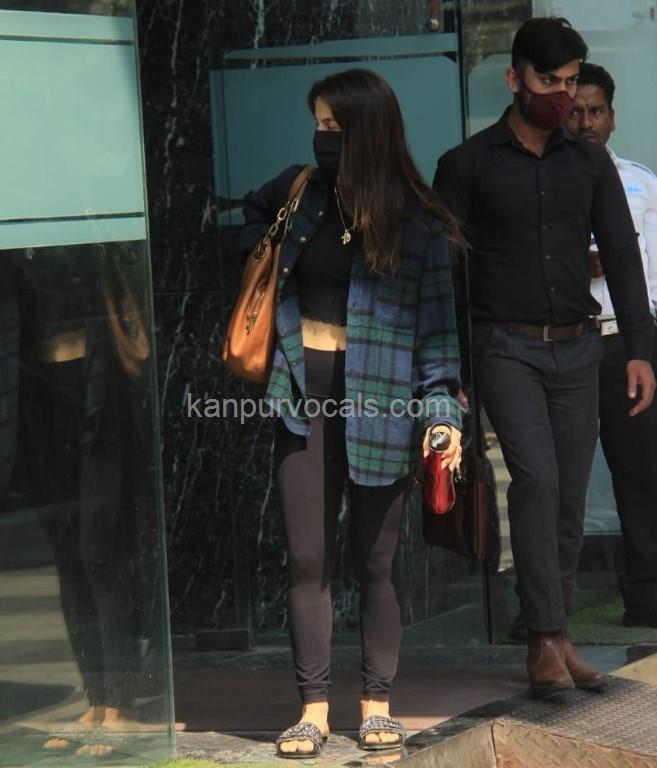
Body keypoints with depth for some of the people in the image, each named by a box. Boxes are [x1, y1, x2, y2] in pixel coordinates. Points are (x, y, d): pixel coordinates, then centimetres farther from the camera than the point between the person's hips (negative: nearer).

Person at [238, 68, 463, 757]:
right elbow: (253, 216, 31)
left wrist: (442, 409, -9)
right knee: (307, 559, 1)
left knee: (374, 562, 3)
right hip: (305, 393, 3)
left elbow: (436, 325, -1)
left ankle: (377, 704, 15)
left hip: (379, 400, -3)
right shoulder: (301, 191, 7)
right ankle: (313, 707, 8)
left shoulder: (418, 225, -2)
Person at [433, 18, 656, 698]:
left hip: (576, 348, 4)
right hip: (506, 347, -4)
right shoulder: (469, 163, 0)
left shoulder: (590, 164, 10)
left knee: (570, 501, 4)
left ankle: (554, 642, 12)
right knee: (537, 477, -20)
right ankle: (546, 642, -19)